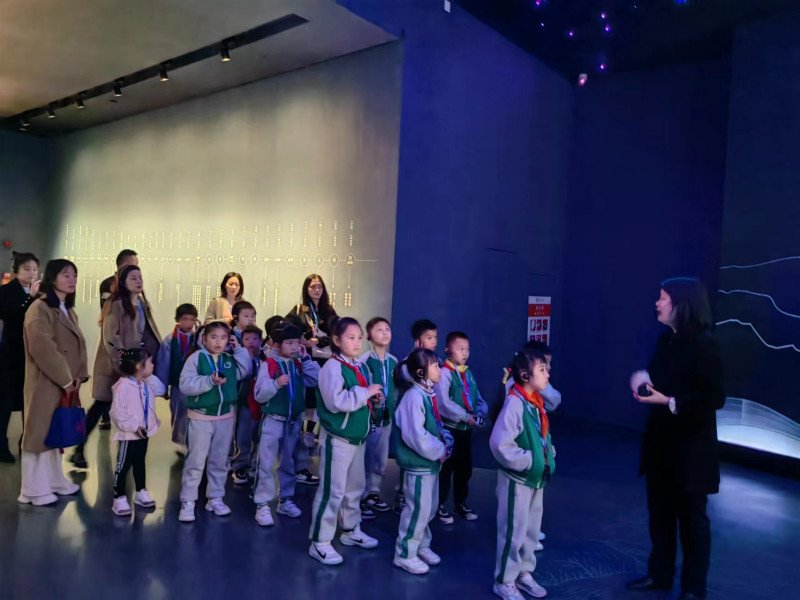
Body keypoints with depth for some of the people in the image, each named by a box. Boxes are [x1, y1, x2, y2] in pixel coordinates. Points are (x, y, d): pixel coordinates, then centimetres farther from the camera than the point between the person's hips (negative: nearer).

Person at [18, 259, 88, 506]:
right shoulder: (39, 309, -14)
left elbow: (79, 345, 13)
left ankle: (54, 481, 27)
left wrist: (78, 376, 0)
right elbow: (42, 348, -23)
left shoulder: (68, 310, 15)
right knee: (40, 432, 0)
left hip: (65, 383, 8)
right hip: (46, 383, -8)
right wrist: (65, 379, -18)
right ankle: (34, 489, 10)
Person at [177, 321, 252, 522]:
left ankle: (215, 498, 27)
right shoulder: (196, 357, -12)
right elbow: (185, 385, -19)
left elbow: (246, 372, 6)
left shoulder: (229, 359, 3)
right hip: (200, 417, -5)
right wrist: (209, 381, -31)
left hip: (226, 416, 5)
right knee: (196, 462, 2)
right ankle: (187, 502, 12)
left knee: (220, 461, 14)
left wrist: (239, 349, -1)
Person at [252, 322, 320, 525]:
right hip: (273, 419, -6)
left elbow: (316, 381, -6)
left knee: (288, 462, 16)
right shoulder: (270, 363, -12)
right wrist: (276, 383, -31)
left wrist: (306, 359, -8)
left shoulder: (298, 363, 5)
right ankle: (262, 505, 5)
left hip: (294, 420, 6)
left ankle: (285, 500, 27)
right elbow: (259, 395, -16)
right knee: (266, 463, -2)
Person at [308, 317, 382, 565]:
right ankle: (319, 543, 9)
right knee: (332, 491, -3)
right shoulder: (332, 368, -17)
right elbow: (337, 402, -28)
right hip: (337, 439, -8)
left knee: (355, 488, 20)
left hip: (358, 438, 9)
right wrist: (365, 392, -22)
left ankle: (351, 530, 37)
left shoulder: (361, 368, 10)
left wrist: (373, 398, 0)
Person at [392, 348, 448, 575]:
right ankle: (405, 554, 16)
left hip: (430, 461, 10)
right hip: (419, 462, -10)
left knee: (430, 507, 19)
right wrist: (439, 451, -17)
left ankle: (421, 546, 36)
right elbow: (415, 435, -28)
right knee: (418, 509, 1)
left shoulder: (428, 393, 7)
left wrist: (444, 445, 1)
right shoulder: (414, 396, -23)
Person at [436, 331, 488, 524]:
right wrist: (466, 416, -18)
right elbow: (444, 403, -22)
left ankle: (461, 503, 32)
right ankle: (441, 505, 17)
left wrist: (480, 414, -8)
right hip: (449, 428, -7)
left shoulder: (468, 374, 10)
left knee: (465, 467, 17)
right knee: (446, 467, 3)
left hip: (466, 428, 7)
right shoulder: (444, 373, -14)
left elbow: (478, 398, 12)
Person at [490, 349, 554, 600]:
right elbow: (500, 443, -28)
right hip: (517, 478, -8)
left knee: (531, 530, 20)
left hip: (536, 478, 8)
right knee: (513, 532, 5)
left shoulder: (536, 402, 3)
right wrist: (528, 461, -21)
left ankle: (524, 573, 37)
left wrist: (549, 458, 2)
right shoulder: (514, 403, -24)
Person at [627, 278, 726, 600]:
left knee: (691, 517, 8)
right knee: (660, 511, 17)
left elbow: (714, 398, -19)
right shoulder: (666, 339, 5)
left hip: (690, 446, -7)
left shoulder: (703, 344, -17)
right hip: (662, 441, 7)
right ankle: (660, 574, 33)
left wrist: (669, 402, -23)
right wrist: (645, 386, -4)